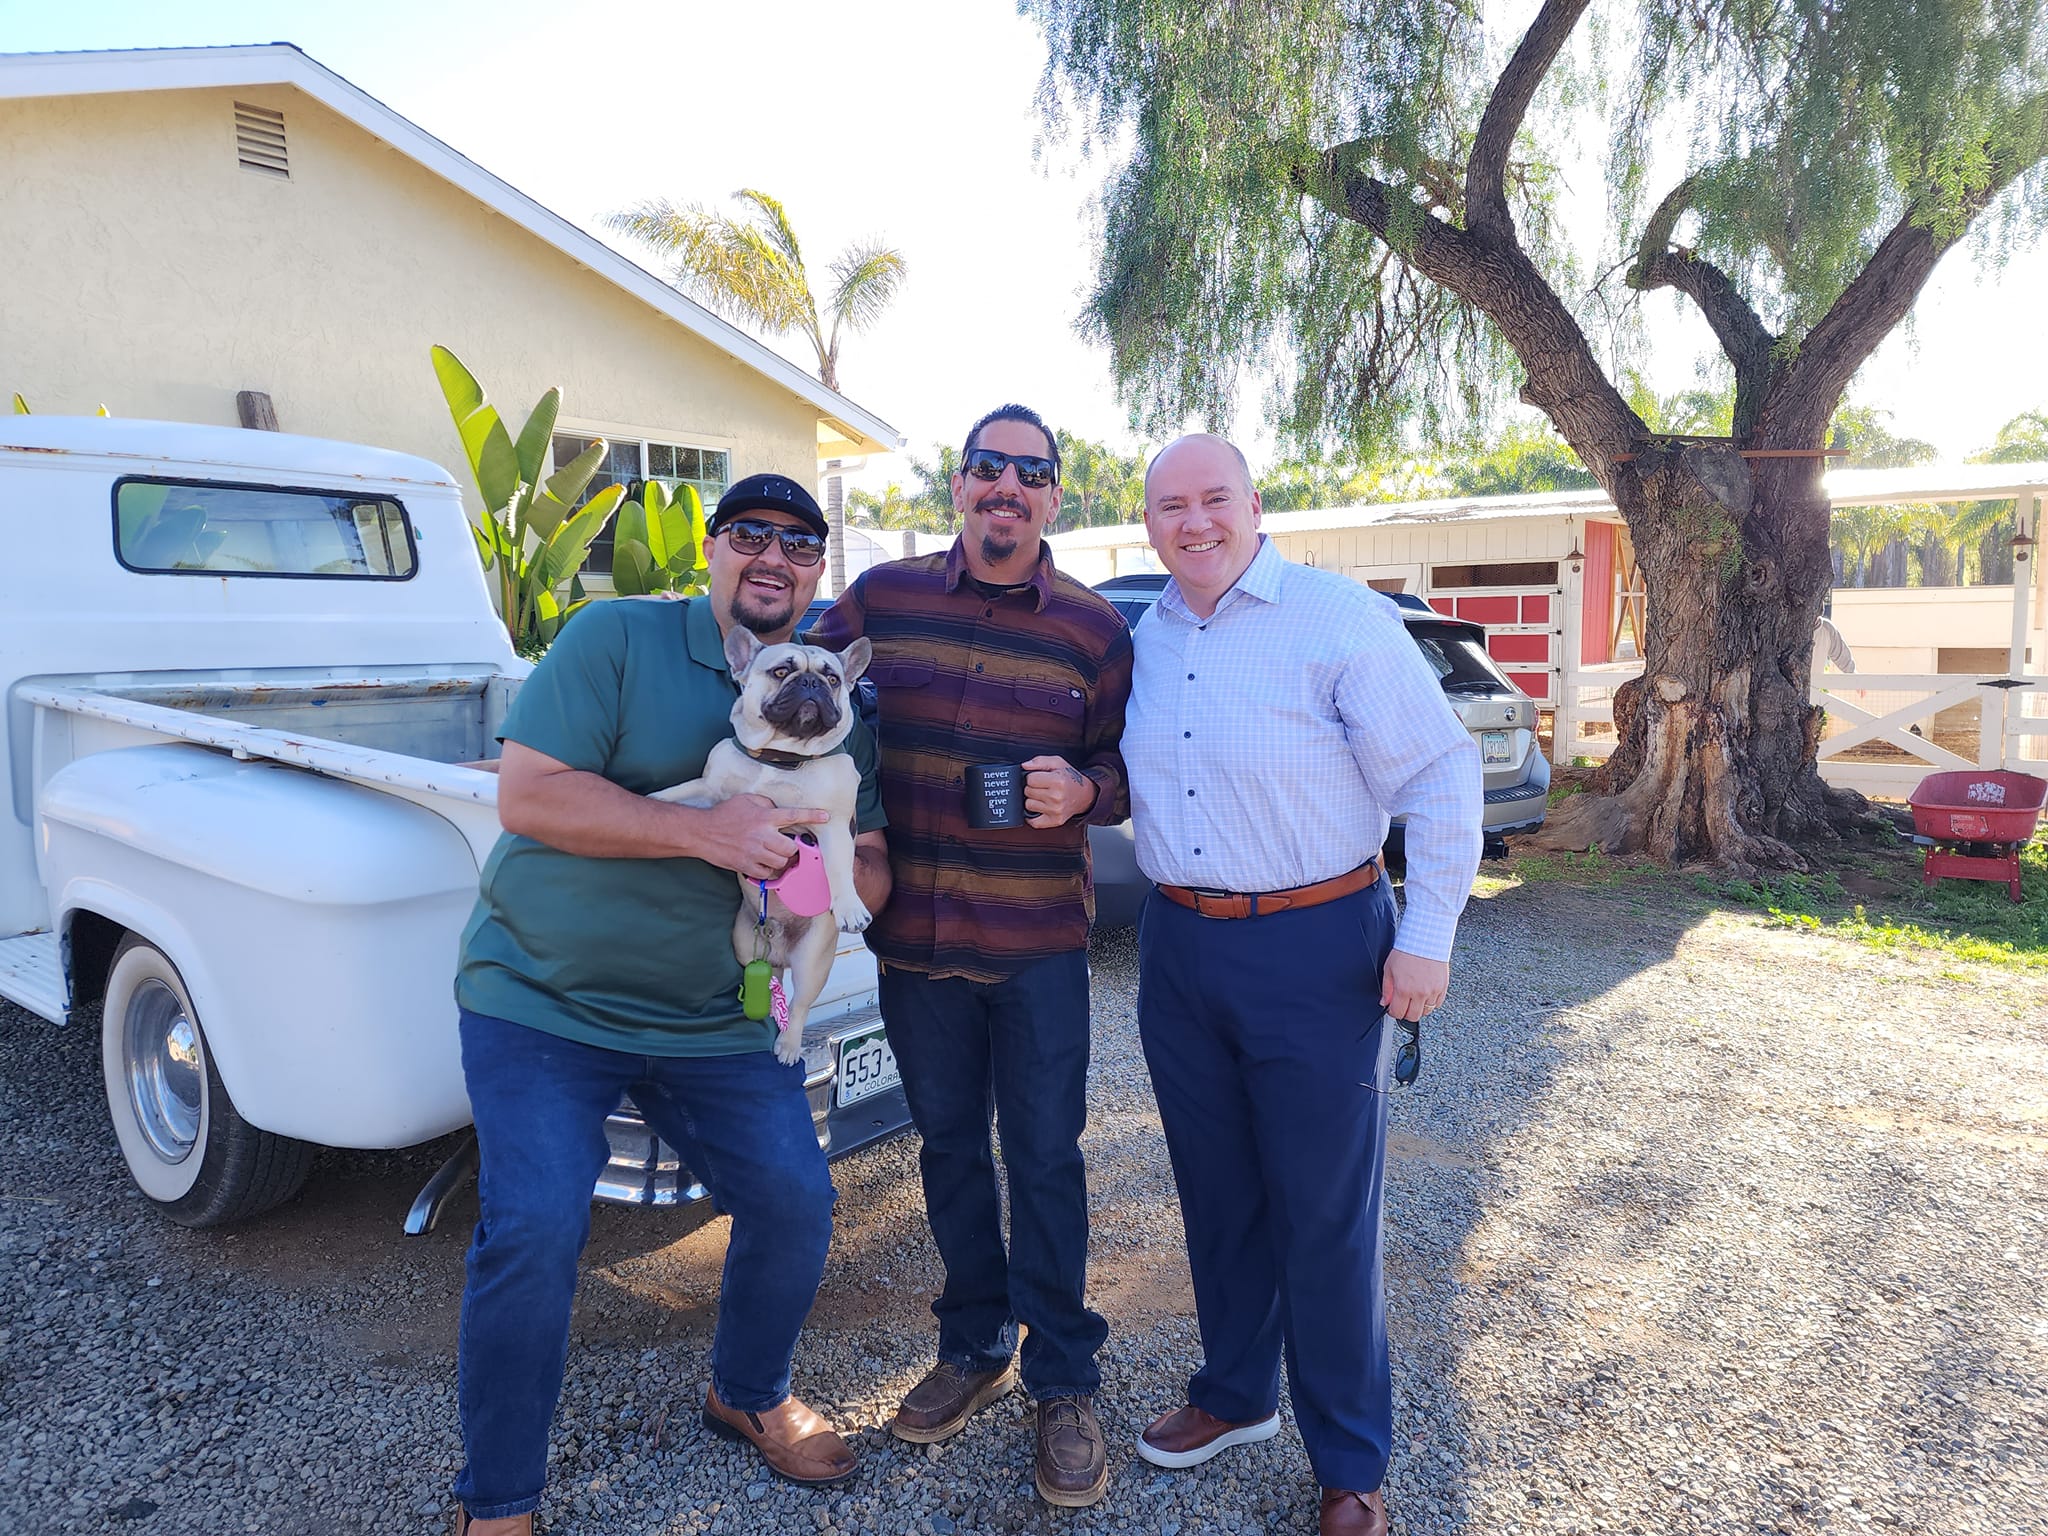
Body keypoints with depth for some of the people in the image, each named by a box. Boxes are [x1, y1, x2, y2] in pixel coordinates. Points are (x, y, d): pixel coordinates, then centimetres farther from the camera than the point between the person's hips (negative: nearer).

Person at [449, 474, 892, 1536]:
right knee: (533, 1230, -13)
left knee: (795, 1202, 3)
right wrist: (703, 830, -26)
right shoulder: (616, 638, -9)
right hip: (542, 999, -4)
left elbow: (872, 879, 6)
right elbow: (525, 795, -18)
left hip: (717, 1020, 4)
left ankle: (748, 1392, 35)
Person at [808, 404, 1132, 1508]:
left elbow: (1128, 771, 3)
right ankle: (973, 1348, 37)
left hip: (1039, 943, -2)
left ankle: (1063, 1383, 24)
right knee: (948, 1145, 17)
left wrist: (1081, 791, -20)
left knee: (1045, 1159, 5)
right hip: (913, 935, 3)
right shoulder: (881, 597, 1)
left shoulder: (1094, 628, -2)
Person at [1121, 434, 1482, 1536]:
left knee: (1325, 1215, 4)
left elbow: (1441, 772, -11)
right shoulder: (1146, 638, 8)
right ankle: (1237, 1394, 39)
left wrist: (1427, 937, -13)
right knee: (1216, 1194, 18)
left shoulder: (1339, 618, -11)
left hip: (1314, 949, -5)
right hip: (1177, 948, 6)